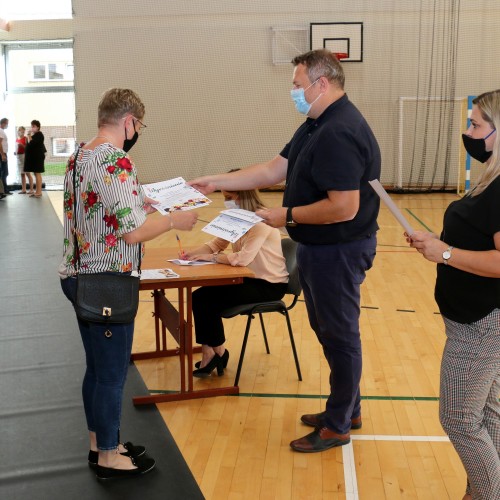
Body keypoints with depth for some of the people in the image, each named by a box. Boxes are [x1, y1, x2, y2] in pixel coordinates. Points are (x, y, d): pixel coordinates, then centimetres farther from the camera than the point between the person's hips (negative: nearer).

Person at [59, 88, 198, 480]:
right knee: (113, 372, 5)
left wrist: (135, 205, 18)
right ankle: (108, 457, 19)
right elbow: (134, 232, -25)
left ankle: (99, 443, 34)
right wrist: (174, 221, -10)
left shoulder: (79, 157, 9)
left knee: (97, 368, 20)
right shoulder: (116, 162, -21)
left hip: (80, 277, 9)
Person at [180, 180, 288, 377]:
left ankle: (217, 352, 5)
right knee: (200, 297, -8)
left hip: (269, 285, -8)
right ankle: (210, 352, 0)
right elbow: (216, 244, 12)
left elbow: (243, 258, -31)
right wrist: (192, 254, -6)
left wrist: (210, 257, -20)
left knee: (204, 299, -14)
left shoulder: (261, 220, -21)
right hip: (248, 278, 8)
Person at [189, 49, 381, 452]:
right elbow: (273, 170, 11)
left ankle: (337, 426, 21)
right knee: (328, 330, 20)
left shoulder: (339, 133, -24)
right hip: (320, 248, 10)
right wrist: (216, 182, 7)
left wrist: (287, 216, -18)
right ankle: (346, 409, 37)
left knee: (340, 335, 4)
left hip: (339, 251, -10)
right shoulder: (317, 125, 9)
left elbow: (344, 207, -30)